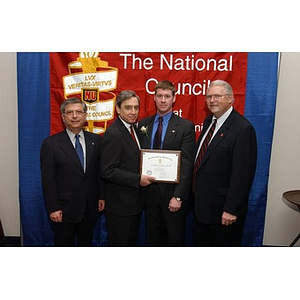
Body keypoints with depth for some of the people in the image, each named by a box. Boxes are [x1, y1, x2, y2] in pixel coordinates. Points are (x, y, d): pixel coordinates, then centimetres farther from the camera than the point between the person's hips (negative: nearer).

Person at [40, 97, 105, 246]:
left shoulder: (96, 140, 3)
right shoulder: (50, 143, -7)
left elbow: (101, 170, 6)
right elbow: (48, 180, -8)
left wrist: (102, 196, 2)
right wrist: (53, 209, -11)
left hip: (90, 208, 3)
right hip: (64, 209, -3)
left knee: (86, 244, 18)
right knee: (63, 245, 13)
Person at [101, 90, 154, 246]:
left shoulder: (134, 129, 9)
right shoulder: (113, 133, -20)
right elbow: (108, 171, -23)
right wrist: (138, 179, -23)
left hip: (135, 201, 9)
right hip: (120, 204, -9)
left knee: (131, 242, 22)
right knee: (119, 244, 8)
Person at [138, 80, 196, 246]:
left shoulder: (186, 126, -6)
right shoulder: (143, 124, 6)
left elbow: (187, 165, -10)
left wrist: (178, 196, -15)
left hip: (172, 193, -3)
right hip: (149, 191, 4)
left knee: (176, 240, 13)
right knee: (153, 238, 18)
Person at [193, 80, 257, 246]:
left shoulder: (243, 128, -19)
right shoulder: (209, 121, 8)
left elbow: (242, 174, -22)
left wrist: (231, 209, -21)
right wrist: (197, 195, 14)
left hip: (223, 208, -8)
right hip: (202, 204, 8)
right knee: (201, 244, 22)